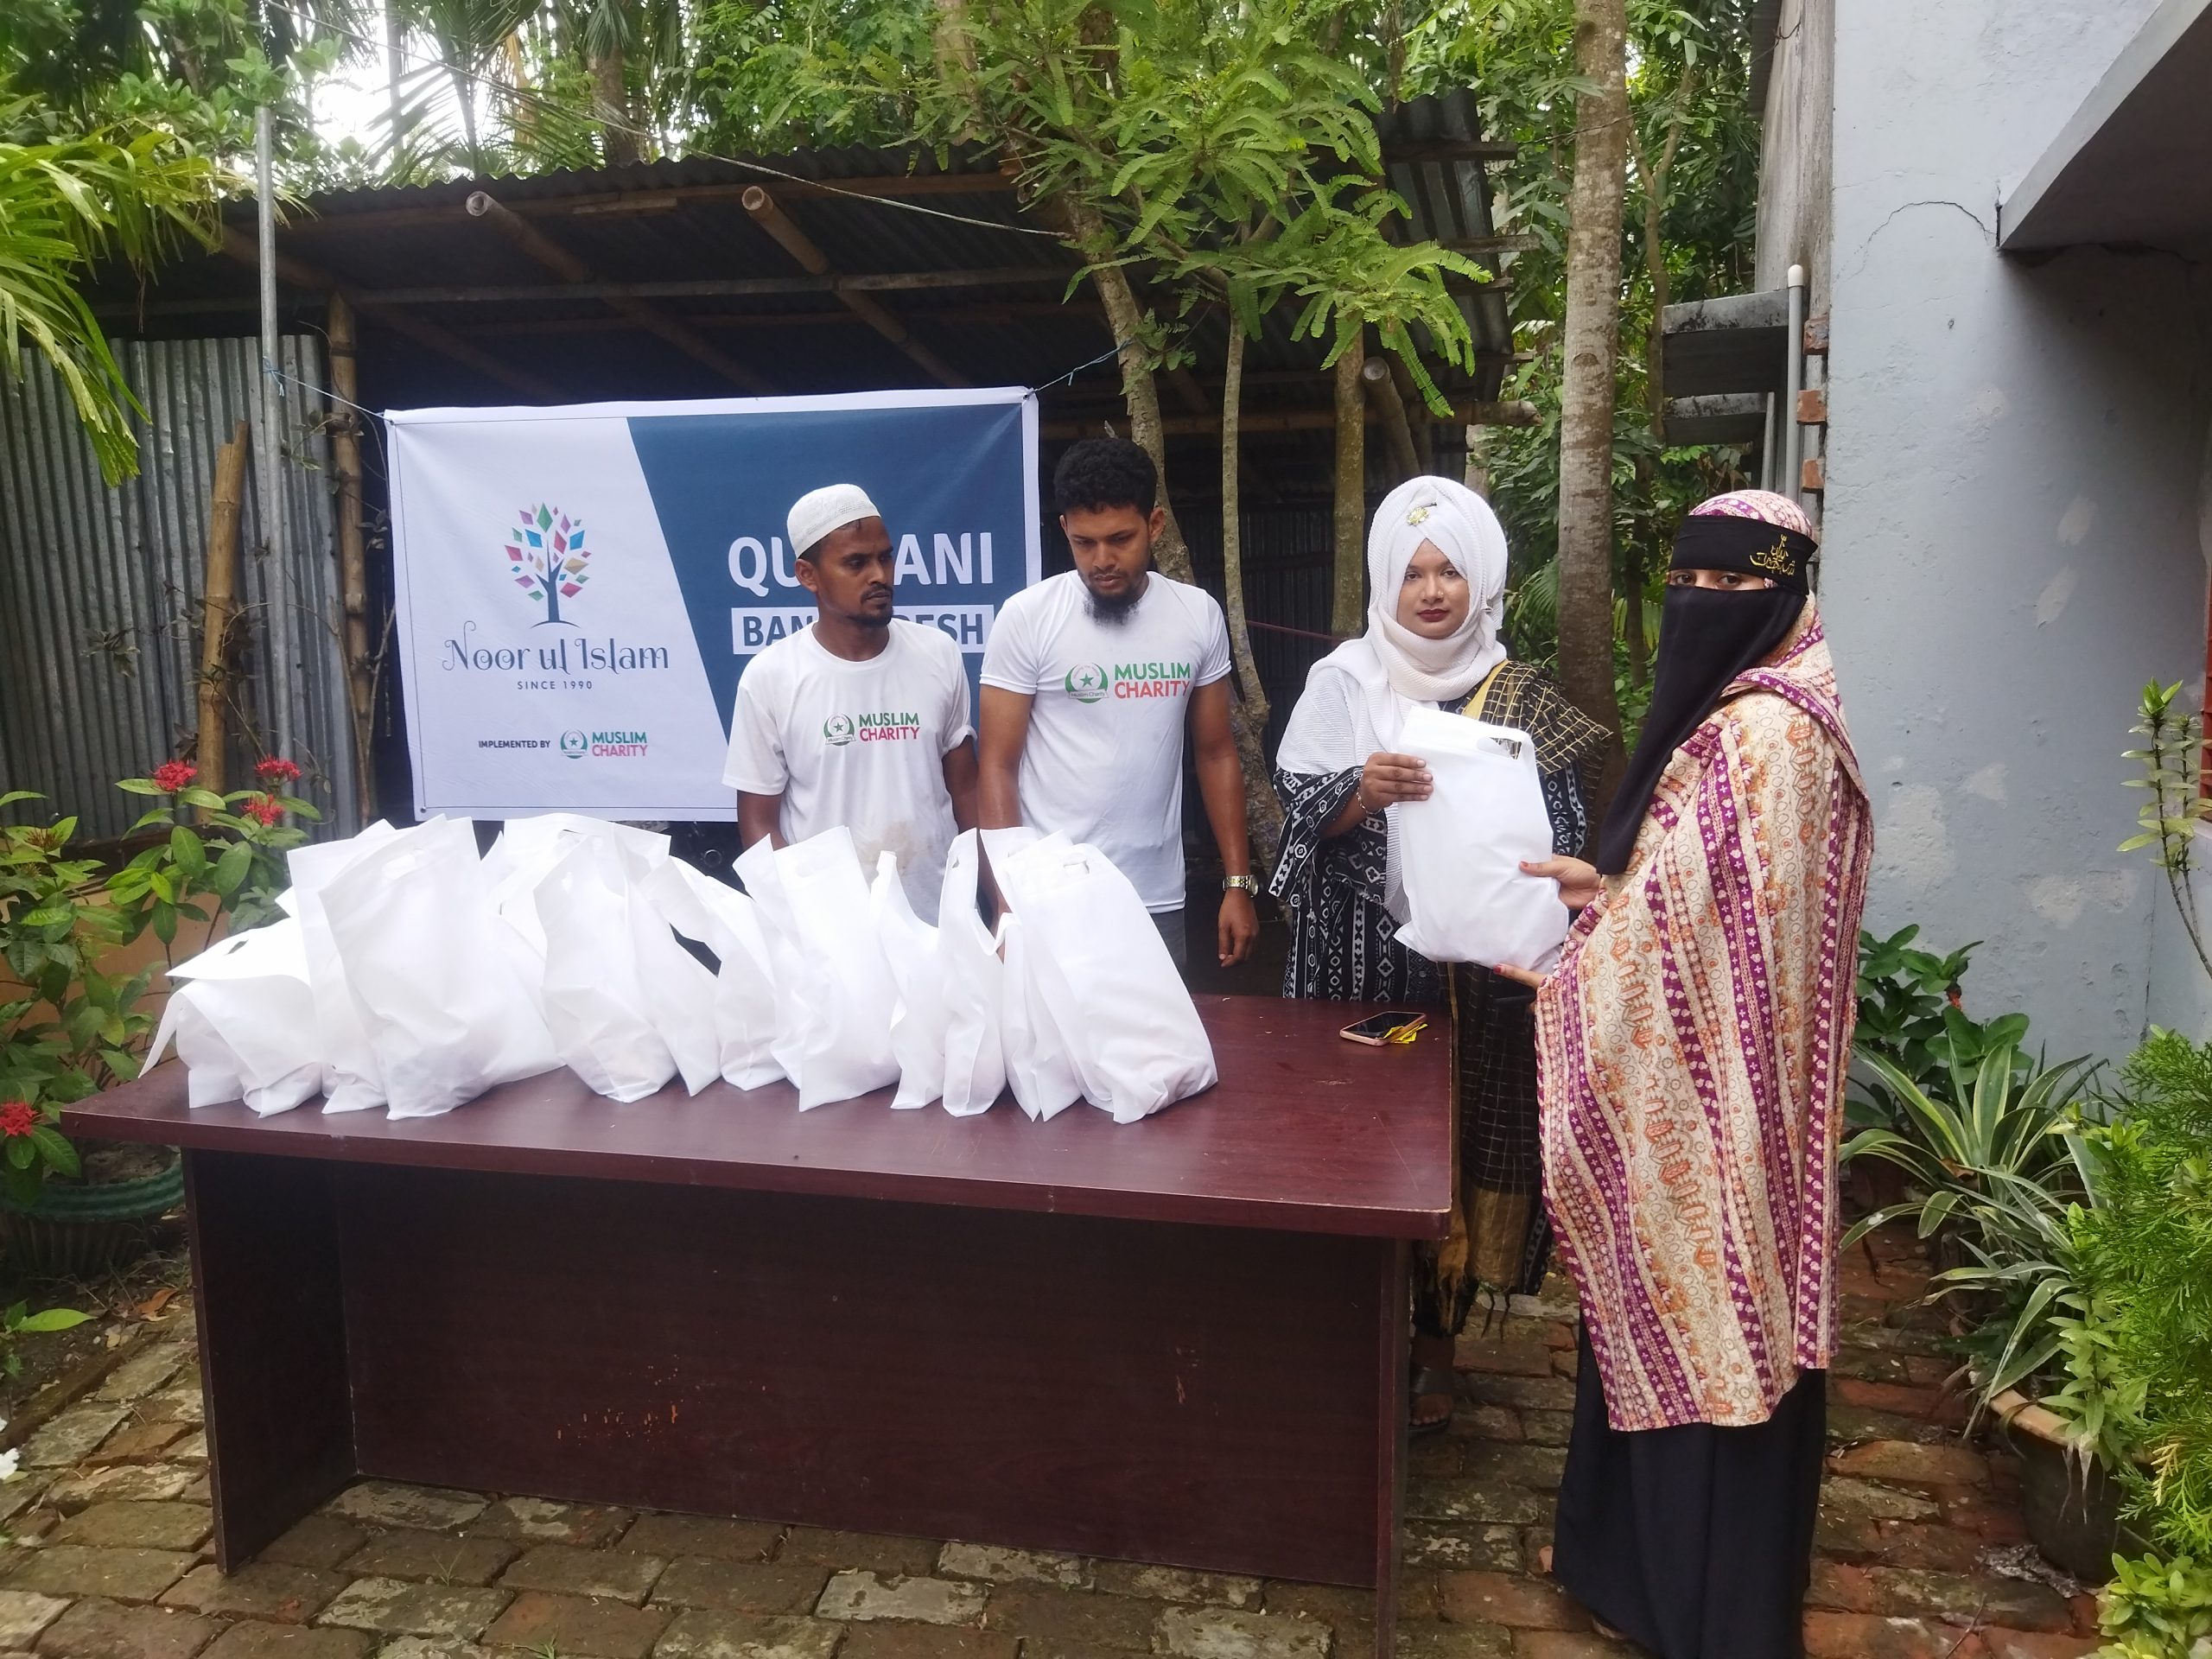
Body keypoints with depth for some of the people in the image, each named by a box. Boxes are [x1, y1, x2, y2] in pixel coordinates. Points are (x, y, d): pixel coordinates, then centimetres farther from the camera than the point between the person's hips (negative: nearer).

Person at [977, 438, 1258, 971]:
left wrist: (1238, 883, 6)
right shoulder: (1025, 617, -7)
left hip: (1158, 902, 3)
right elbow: (998, 767, -5)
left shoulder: (1199, 614, 2)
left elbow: (1216, 754, 10)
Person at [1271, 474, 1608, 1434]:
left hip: (1474, 968, 0)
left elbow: (1559, 834, 0)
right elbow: (1299, 811, -5)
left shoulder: (1517, 698, 2)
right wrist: (1363, 792, -25)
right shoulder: (1342, 680, 1)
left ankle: (1434, 1347, 26)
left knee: (1457, 1146, 7)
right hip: (1360, 964, 0)